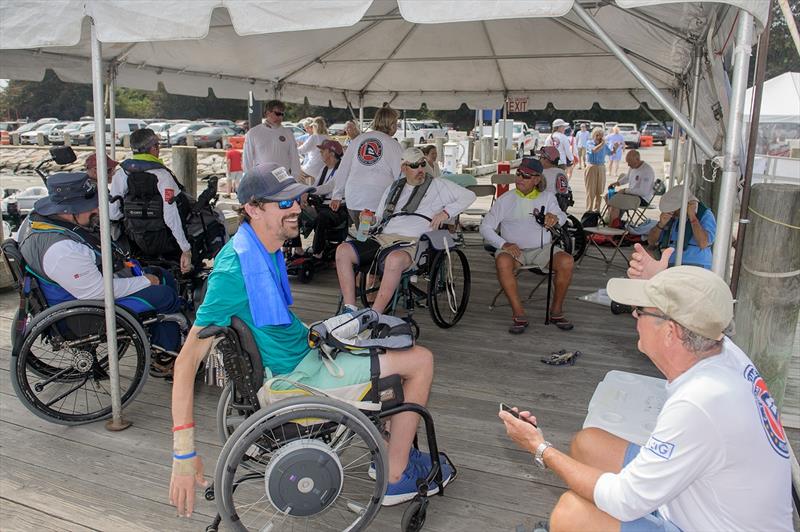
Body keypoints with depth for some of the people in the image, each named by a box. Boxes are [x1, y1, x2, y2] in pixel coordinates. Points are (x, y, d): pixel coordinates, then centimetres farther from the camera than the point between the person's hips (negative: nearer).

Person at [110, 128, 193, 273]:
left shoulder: (120, 174, -2)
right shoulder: (162, 175, -20)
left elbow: (113, 214, 1)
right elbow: (171, 217, -24)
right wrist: (186, 250, -21)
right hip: (162, 242, -7)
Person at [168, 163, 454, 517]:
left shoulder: (266, 249, 0)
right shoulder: (235, 270, -27)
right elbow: (187, 359, -28)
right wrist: (183, 454, -29)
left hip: (303, 350, 10)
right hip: (297, 375, -9)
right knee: (421, 361, -6)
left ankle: (394, 450, 29)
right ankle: (396, 476, 8)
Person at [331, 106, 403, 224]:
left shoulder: (358, 139, 12)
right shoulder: (394, 145, 0)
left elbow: (343, 169, 13)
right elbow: (400, 176, 0)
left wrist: (337, 195, 19)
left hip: (353, 200, 4)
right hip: (379, 201, -4)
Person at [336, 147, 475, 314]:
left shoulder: (437, 185, 13)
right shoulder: (395, 187, 26)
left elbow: (469, 195, 8)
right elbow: (379, 217, 32)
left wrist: (446, 212, -4)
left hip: (410, 242, -5)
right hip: (382, 238, 6)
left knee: (394, 259, -42)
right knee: (343, 250, -17)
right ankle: (350, 310, -18)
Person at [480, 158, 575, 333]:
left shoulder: (547, 197, 11)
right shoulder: (505, 200, 5)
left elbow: (562, 216, -3)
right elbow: (485, 227, 2)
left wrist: (555, 217, -29)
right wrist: (503, 244, -15)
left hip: (543, 248, 2)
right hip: (514, 248, -1)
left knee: (567, 261, -27)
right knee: (503, 262, -35)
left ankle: (556, 311, -9)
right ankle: (519, 314, -28)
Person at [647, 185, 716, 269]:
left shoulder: (706, 215, -3)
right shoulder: (672, 215, 9)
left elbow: (703, 244, -20)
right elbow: (651, 241, 10)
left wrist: (692, 216, -17)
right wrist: (661, 224, -8)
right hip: (668, 265, 4)